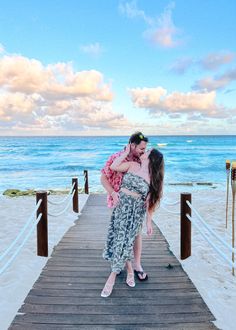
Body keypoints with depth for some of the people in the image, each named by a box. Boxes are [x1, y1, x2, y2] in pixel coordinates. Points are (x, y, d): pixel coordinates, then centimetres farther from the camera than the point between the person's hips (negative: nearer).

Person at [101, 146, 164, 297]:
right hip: (121, 206, 2)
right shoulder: (132, 165, 4)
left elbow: (149, 202, 2)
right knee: (119, 239, 4)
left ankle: (112, 277, 13)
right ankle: (130, 271, 27)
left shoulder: (152, 177, 0)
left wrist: (149, 222, 1)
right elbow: (113, 166, -5)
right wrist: (126, 152, 0)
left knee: (124, 241, -2)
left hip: (136, 211, -2)